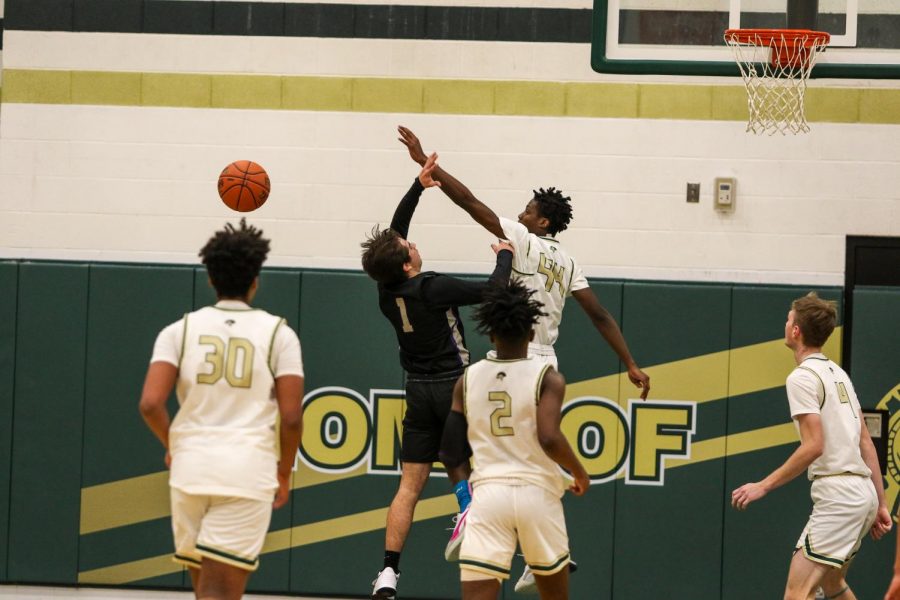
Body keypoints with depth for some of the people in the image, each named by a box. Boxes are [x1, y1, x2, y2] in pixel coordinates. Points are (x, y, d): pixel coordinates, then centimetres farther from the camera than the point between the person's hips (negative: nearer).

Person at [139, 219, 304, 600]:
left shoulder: (181, 330, 5)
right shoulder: (278, 333, 2)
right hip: (248, 470, -2)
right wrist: (284, 474, 12)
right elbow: (291, 417, -3)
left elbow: (150, 404, -5)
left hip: (190, 468, 3)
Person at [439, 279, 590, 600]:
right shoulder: (547, 377, -4)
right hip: (536, 492, -1)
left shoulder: (468, 380, 6)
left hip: (487, 493, 1)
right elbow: (549, 439, -18)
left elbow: (450, 453, 6)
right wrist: (579, 472, 1)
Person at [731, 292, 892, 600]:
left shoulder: (802, 377, -10)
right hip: (863, 492, 10)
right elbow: (866, 442, 17)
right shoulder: (838, 373, 17)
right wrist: (879, 505, 19)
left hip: (838, 496, -9)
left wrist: (764, 486, -14)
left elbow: (814, 446, -18)